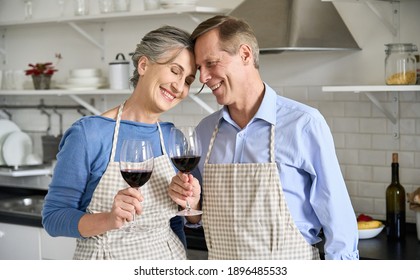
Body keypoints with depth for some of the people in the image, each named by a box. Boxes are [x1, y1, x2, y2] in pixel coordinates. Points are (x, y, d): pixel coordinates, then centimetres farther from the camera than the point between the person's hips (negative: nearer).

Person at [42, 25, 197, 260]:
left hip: (169, 261, 4)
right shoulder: (88, 135, -15)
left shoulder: (173, 138, -1)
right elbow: (53, 217, -15)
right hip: (105, 258, -4)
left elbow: (174, 221, 9)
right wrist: (109, 220, -28)